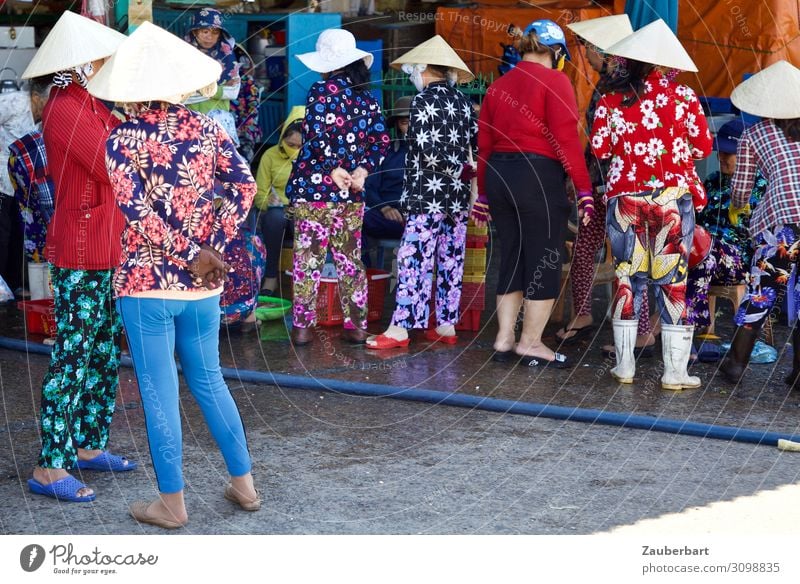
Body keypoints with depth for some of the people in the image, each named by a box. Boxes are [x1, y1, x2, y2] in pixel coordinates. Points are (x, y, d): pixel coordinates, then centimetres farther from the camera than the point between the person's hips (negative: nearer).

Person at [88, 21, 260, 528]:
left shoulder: (123, 140, -9)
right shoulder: (206, 129, 3)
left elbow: (139, 212, -19)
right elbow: (244, 185, -6)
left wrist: (190, 255, -13)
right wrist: (212, 249, -6)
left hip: (147, 284, -4)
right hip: (204, 284, 4)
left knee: (160, 393, 4)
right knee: (209, 381, 19)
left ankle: (172, 503, 12)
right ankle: (244, 483, 25)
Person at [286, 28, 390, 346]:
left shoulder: (323, 89, -7)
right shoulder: (367, 97, 10)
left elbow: (316, 135, -17)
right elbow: (381, 141, 4)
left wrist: (334, 169, -9)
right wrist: (361, 170, -4)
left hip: (313, 187, -5)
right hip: (352, 192, 5)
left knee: (308, 258, 1)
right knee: (350, 258, 11)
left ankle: (302, 327, 4)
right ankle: (356, 326, 14)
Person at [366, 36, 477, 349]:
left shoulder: (423, 100, -8)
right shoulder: (463, 101, 11)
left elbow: (426, 150, -14)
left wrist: (454, 168, -2)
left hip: (427, 195, -7)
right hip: (458, 196, 7)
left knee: (414, 259, -8)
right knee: (451, 261, 10)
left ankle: (400, 328, -9)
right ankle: (446, 325, 14)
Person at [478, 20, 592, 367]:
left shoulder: (498, 86, 13)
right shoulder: (555, 81, -6)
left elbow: (484, 144, 15)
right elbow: (566, 139, -13)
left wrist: (484, 192, 22)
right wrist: (584, 188, -11)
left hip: (498, 176, 7)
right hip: (539, 176, -7)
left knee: (511, 259, 15)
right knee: (544, 262, 3)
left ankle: (504, 340, 17)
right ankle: (531, 344, 7)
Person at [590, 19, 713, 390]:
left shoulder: (610, 100, -1)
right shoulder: (682, 97, -5)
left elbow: (599, 149, 0)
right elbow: (703, 147, -1)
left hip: (625, 199, 2)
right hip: (673, 198, -2)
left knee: (628, 278, 10)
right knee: (673, 281, 2)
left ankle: (624, 366, 13)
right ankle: (675, 372, 3)